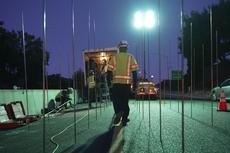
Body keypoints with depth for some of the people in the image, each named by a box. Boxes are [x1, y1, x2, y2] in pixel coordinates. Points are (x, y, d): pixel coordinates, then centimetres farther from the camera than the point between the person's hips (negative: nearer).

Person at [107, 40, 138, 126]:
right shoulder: (130, 57, 3)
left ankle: (119, 113, -23)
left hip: (116, 83, -1)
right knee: (125, 101, 13)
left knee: (116, 100, 5)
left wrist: (109, 82, 9)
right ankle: (124, 119, 15)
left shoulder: (114, 57, 4)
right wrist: (135, 83, 5)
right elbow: (134, 72, -1)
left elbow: (109, 71, 1)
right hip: (127, 83, 1)